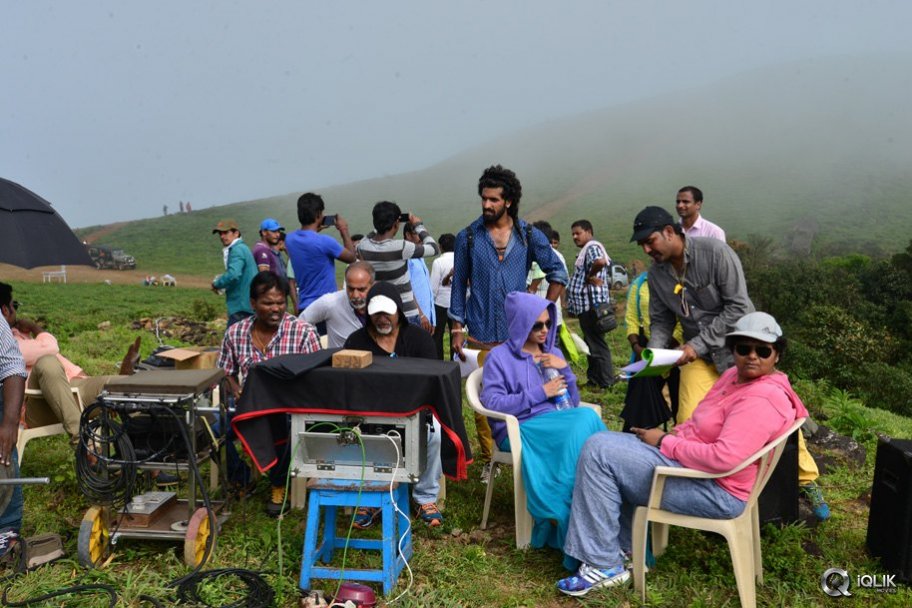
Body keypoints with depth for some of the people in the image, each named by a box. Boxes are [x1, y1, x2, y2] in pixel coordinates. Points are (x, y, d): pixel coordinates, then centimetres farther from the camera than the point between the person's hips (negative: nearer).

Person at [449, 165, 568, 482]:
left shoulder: (529, 236, 4)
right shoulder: (468, 237, 4)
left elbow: (558, 273, 10)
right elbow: (459, 285, 7)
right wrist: (456, 329, 3)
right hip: (481, 334, 0)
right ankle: (488, 459, 14)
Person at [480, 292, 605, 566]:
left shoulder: (554, 353, 20)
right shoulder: (500, 357, 5)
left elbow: (573, 402, 18)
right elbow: (492, 403, -8)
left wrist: (566, 370, 0)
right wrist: (540, 393, -10)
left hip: (561, 424, 5)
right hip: (521, 430, -5)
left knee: (584, 419, -30)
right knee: (586, 419, -28)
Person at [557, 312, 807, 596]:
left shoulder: (761, 399, -23)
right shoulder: (735, 375, 8)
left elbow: (723, 458, -31)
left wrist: (664, 442, -19)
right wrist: (671, 434, 0)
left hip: (715, 489, -11)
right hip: (693, 464, 11)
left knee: (599, 452, -15)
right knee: (604, 443, 14)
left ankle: (604, 565, -6)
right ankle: (626, 549, 16)